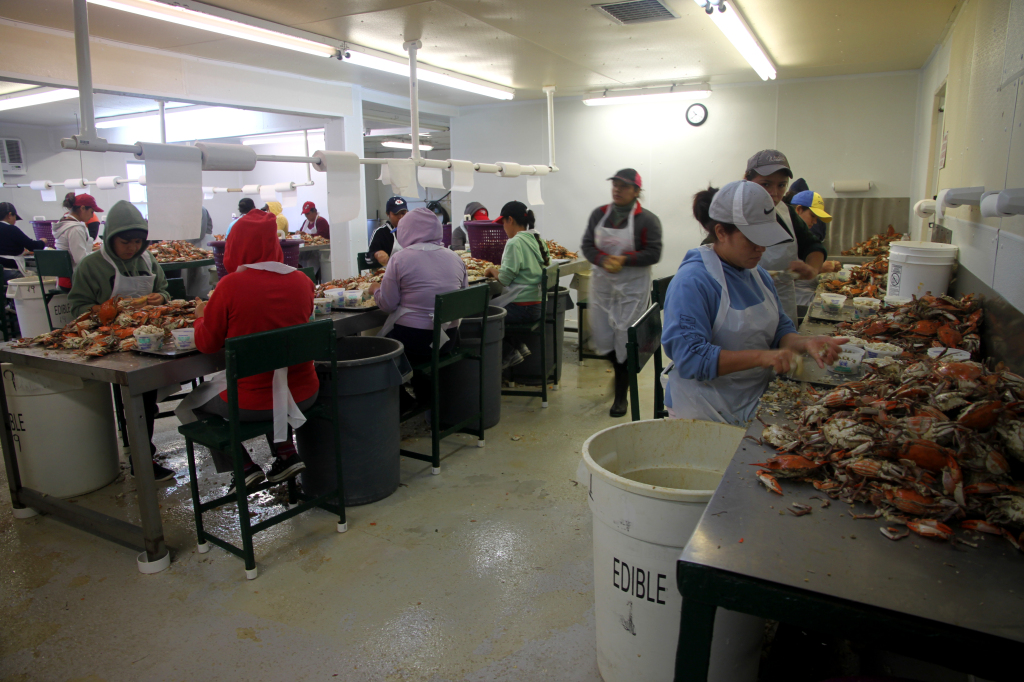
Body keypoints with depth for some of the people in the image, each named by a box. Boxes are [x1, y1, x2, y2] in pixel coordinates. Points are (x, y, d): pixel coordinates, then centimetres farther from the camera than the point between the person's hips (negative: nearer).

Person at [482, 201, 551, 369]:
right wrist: (498, 270, 17)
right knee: (493, 304, 24)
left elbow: (505, 279, -17)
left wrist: (492, 270, 2)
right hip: (537, 304, 9)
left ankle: (508, 353, 11)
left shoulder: (514, 243, -16)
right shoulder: (536, 240, 11)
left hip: (521, 307, -9)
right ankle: (518, 346, 19)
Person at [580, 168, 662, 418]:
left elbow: (653, 254, -12)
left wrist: (624, 260, -21)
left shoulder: (646, 219, -8)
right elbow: (587, 245, 4)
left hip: (632, 287, -5)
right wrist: (603, 260, -15)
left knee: (626, 339, -3)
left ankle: (621, 395, 10)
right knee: (601, 336, 8)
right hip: (602, 283, 5)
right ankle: (621, 371, 39)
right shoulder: (599, 214, 6)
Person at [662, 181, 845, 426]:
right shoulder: (692, 282, -20)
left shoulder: (759, 275, 8)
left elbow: (781, 329, 12)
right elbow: (690, 357, -26)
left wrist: (805, 343, -11)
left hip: (756, 404, 8)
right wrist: (760, 357, -31)